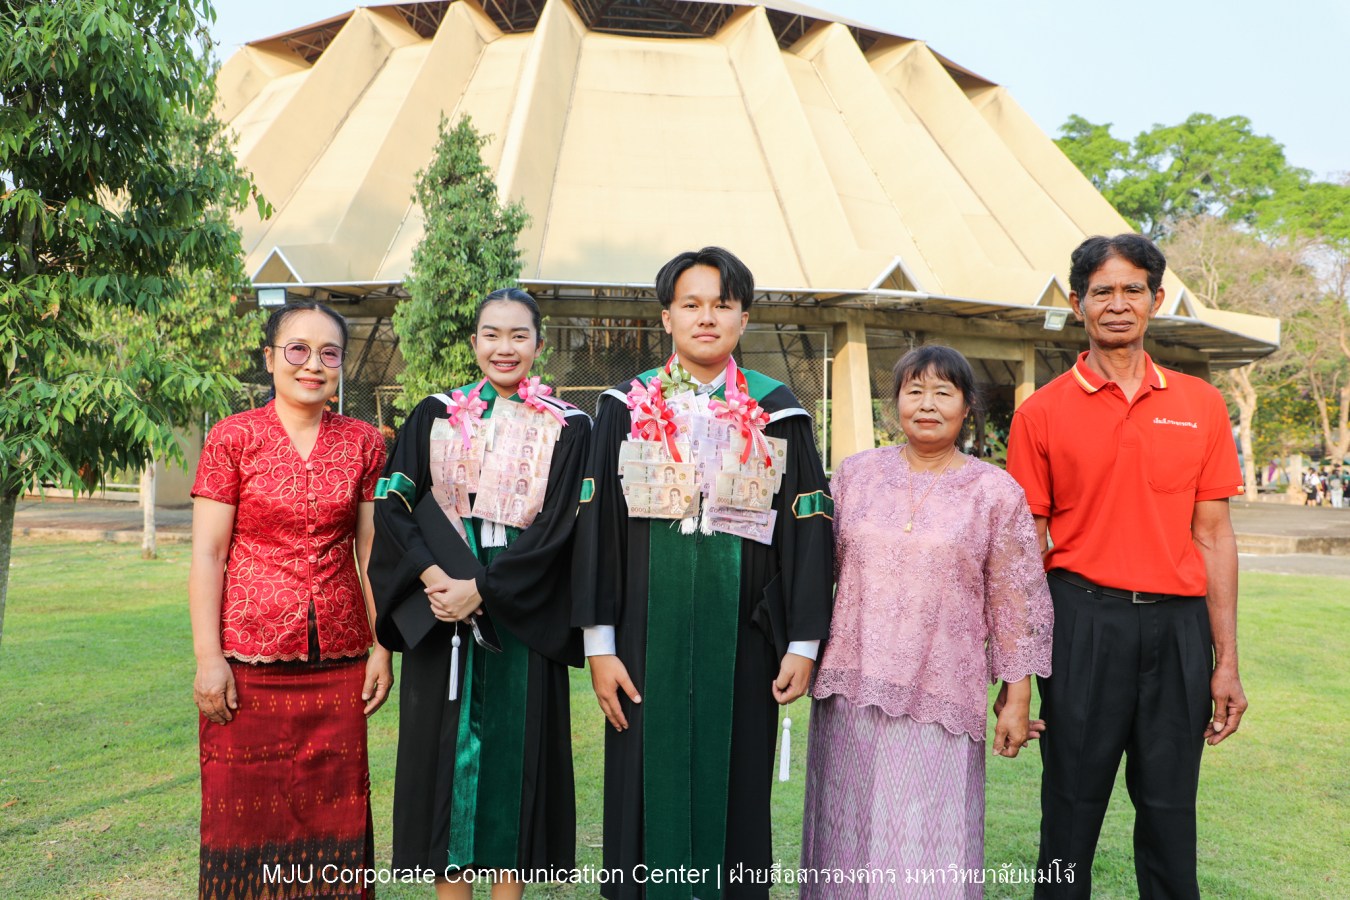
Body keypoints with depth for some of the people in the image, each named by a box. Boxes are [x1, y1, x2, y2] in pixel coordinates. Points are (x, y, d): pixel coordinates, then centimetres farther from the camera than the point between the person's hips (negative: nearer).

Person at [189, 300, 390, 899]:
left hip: (338, 658, 2)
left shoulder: (364, 443, 5)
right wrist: (208, 657, -8)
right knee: (246, 809, 7)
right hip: (250, 653, -2)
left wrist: (382, 648, 3)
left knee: (332, 805, 9)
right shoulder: (233, 438, -2)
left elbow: (371, 552, 6)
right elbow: (207, 553, -3)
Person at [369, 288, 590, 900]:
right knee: (446, 745, 5)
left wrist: (482, 589, -15)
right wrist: (432, 575, -16)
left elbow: (558, 525, -8)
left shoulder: (567, 427, 2)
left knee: (514, 745, 4)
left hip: (521, 614, -1)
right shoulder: (434, 416, 8)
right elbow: (393, 504, -1)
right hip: (440, 609, 2)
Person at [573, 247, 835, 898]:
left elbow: (807, 529, 2)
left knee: (733, 790, 9)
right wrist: (600, 644, -3)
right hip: (649, 637, 0)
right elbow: (596, 526, 1)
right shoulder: (627, 407, 3)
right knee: (649, 791, 7)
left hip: (742, 641, 0)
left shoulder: (776, 412, 3)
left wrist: (803, 644, -2)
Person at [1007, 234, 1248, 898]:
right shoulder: (1042, 413, 1)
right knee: (1073, 801, 8)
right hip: (1083, 618, -2)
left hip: (1178, 624, 2)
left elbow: (1212, 535, 7)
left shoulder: (1201, 405, 7)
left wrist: (1226, 663, 3)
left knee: (1170, 807, 10)